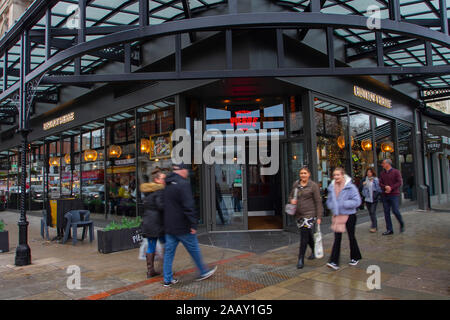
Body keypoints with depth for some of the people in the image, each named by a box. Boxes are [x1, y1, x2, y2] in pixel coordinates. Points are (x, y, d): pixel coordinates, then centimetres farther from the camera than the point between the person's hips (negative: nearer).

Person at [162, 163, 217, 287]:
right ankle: (203, 272, 24)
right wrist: (193, 224, -18)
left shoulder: (167, 185, 10)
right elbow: (188, 206, -22)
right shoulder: (183, 184, -18)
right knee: (194, 250, 9)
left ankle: (167, 279, 17)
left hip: (169, 226, 8)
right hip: (182, 227, -7)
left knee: (169, 252, 11)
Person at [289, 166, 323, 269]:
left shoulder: (313, 186, -7)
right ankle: (314, 251, 42)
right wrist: (292, 200, -7)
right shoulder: (296, 184, 8)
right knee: (308, 234, 19)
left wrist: (319, 217, -9)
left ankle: (301, 259, -3)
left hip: (309, 214, -5)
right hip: (299, 214, 5)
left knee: (304, 236, -10)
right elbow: (291, 196, 18)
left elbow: (318, 202, -6)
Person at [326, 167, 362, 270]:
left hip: (349, 215, -3)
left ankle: (355, 257, 34)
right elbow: (329, 201, 15)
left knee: (351, 237, 13)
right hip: (337, 216, 4)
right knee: (337, 238, 0)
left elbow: (357, 201, -17)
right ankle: (334, 262, -2)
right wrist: (332, 206, -6)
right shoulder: (332, 187, 3)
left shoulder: (350, 187, -13)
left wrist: (343, 204, -23)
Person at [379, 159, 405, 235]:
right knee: (386, 212, 3)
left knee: (395, 210, -10)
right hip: (385, 195, 5)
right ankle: (389, 230, 9)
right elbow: (380, 183, 8)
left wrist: (391, 188, -16)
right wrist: (385, 187, -12)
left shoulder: (396, 172, -1)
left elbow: (399, 182, -8)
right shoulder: (382, 173, 13)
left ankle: (402, 225, 17)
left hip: (394, 194, -5)